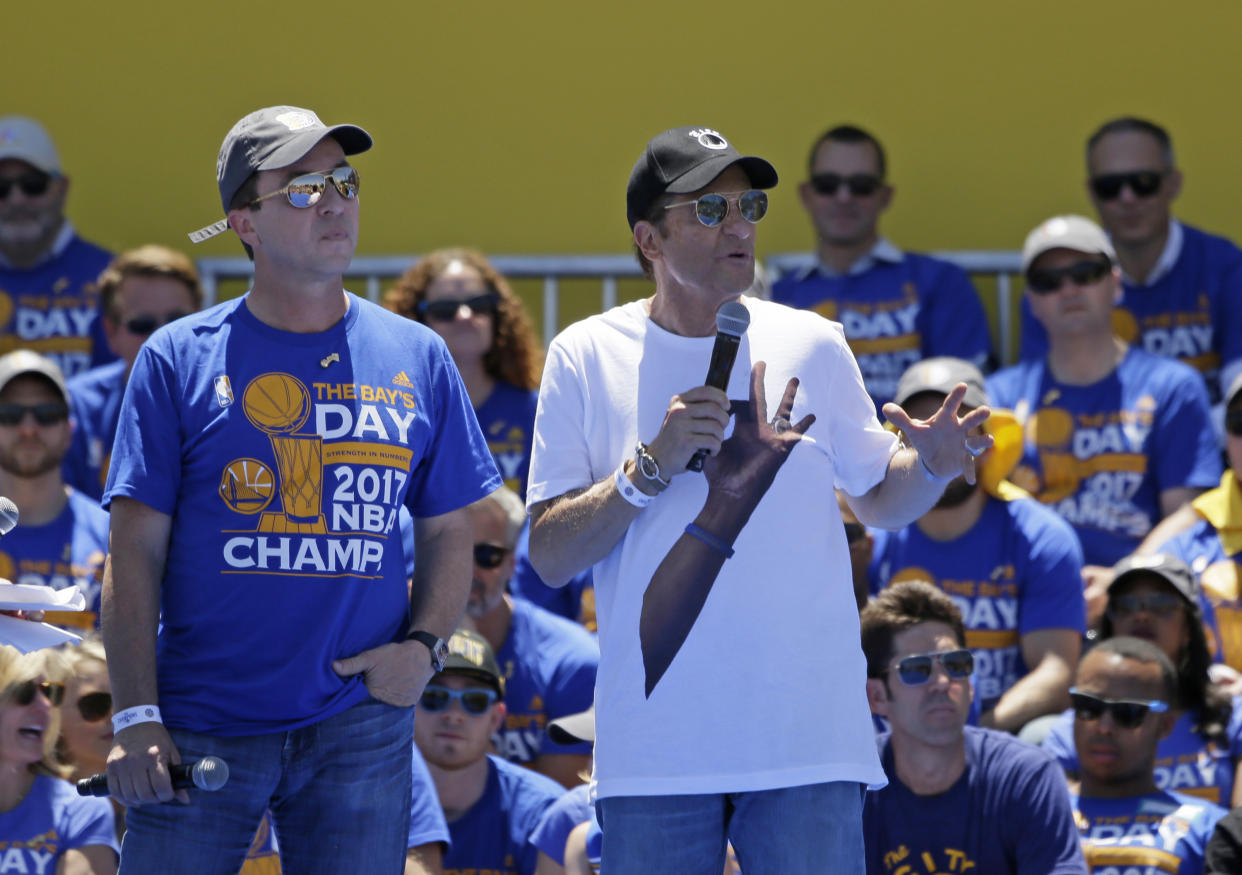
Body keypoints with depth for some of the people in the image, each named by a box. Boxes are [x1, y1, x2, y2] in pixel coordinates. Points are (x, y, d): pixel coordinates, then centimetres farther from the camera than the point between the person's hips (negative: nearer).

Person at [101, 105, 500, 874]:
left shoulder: (417, 360, 9)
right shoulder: (178, 361, 1)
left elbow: (448, 532, 15)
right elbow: (137, 551, -1)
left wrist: (424, 644, -4)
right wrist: (135, 718, -10)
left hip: (360, 728, 2)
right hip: (201, 728, -2)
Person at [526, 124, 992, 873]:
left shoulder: (811, 346, 7)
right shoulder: (587, 357, 3)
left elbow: (878, 500, 17)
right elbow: (550, 557, -1)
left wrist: (932, 467, -5)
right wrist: (651, 466, -14)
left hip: (808, 740, 1)